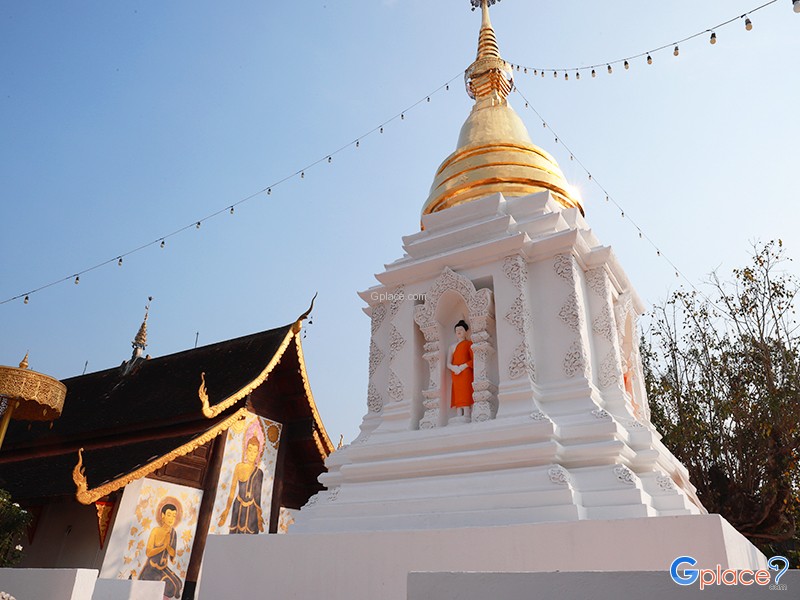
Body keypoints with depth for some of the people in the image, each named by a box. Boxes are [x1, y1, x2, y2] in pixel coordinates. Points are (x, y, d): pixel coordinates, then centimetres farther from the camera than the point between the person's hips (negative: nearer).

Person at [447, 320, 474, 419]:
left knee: (466, 399, -13)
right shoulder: (452, 347, 20)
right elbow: (448, 363, 14)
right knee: (457, 399, -3)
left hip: (466, 373, -4)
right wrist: (454, 368, -8)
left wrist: (463, 366, -15)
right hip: (455, 375, 4)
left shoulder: (469, 344, 8)